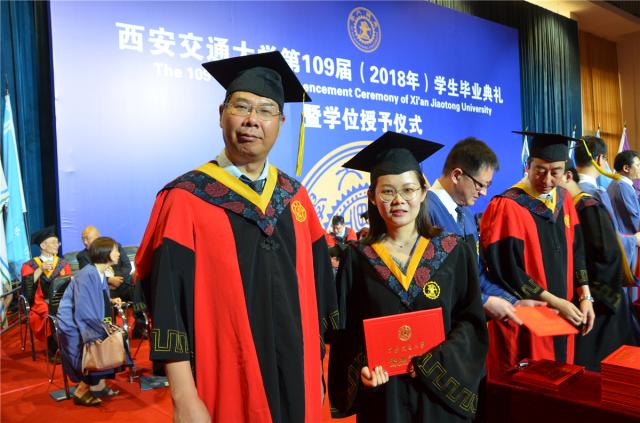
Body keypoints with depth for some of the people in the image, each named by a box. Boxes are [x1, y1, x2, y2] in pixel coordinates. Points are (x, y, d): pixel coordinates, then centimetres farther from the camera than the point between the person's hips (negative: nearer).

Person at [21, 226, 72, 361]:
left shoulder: (63, 263, 14)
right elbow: (26, 288, -9)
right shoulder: (29, 265, 6)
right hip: (40, 306, -2)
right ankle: (53, 352, -13)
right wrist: (40, 270, -14)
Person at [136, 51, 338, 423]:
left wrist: (317, 369, 8)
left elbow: (318, 286, 7)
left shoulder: (295, 198, 3)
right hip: (225, 389, -4)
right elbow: (168, 305, -12)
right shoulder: (185, 201, -10)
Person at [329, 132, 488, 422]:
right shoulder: (357, 258, -4)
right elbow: (345, 330, -1)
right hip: (382, 393, 0)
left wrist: (436, 361, -16)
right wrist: (360, 368, -16)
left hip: (442, 390, 1)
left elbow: (471, 321, -4)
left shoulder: (453, 251, -3)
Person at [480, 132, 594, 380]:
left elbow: (576, 251, 11)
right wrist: (553, 301, -17)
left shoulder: (564, 199, 5)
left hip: (561, 313, 7)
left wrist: (585, 297, 3)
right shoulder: (507, 207, -18)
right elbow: (506, 270, -20)